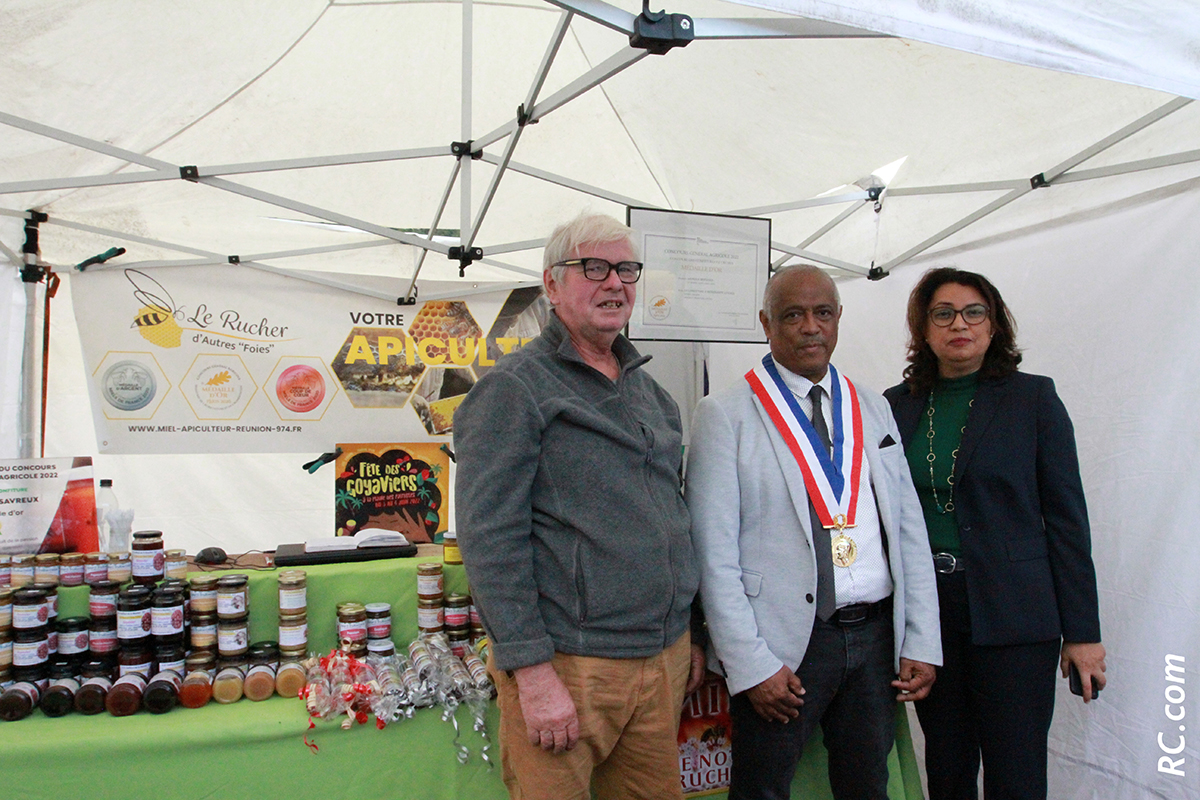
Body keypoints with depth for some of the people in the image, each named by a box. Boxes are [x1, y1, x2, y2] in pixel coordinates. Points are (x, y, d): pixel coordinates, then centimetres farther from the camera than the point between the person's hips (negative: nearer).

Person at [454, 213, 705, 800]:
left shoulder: (649, 390, 14)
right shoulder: (516, 387, -9)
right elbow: (490, 539, -15)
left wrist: (688, 635, 18)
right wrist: (532, 673, -19)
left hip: (663, 662, 7)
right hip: (569, 665, -6)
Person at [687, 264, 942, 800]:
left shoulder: (873, 409, 11)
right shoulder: (724, 415, -5)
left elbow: (909, 530, 10)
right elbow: (714, 555, -9)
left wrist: (922, 643, 4)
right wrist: (750, 665, -13)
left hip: (876, 635, 5)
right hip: (785, 645, -4)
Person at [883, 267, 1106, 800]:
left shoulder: (1032, 399, -1)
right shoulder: (898, 405, 6)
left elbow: (1066, 518, -3)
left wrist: (1082, 632, -5)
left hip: (1012, 615, -3)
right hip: (926, 611, 3)